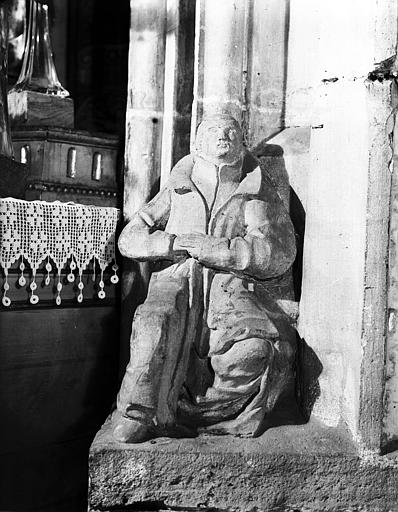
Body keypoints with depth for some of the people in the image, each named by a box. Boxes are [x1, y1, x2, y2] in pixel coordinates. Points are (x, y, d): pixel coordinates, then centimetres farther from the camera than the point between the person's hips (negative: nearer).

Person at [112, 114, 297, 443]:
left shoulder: (259, 195, 18)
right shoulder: (178, 191, 24)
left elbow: (279, 254, 1)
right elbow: (129, 238, 18)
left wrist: (207, 247, -8)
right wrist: (173, 243, -2)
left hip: (234, 285, 0)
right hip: (179, 280, 1)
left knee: (256, 348, -30)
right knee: (157, 325, -32)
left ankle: (196, 411, -16)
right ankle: (138, 416, -23)